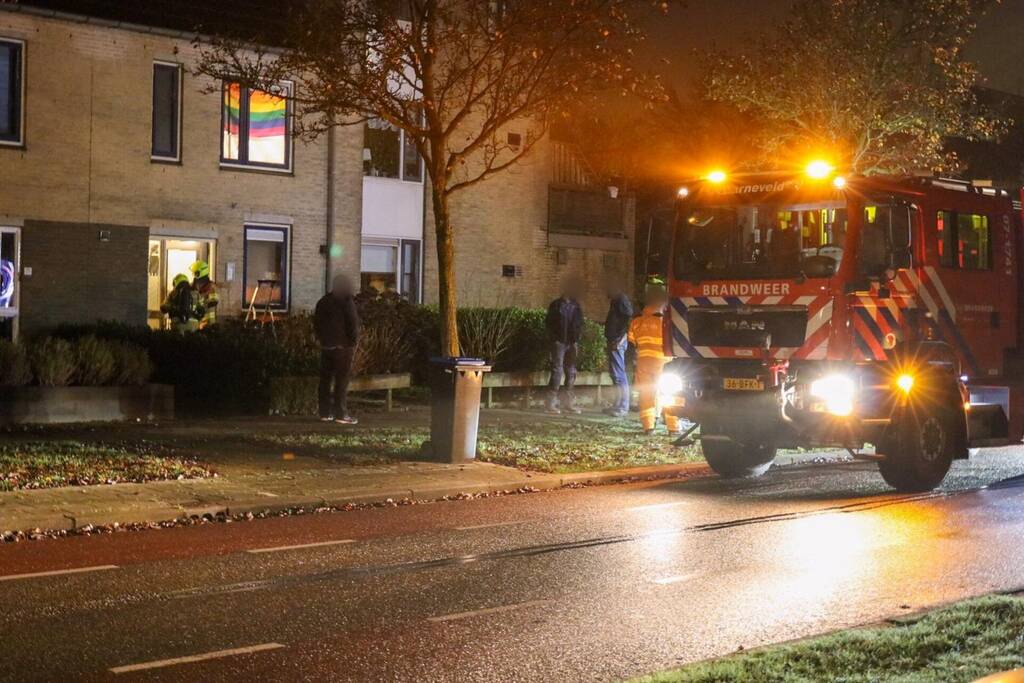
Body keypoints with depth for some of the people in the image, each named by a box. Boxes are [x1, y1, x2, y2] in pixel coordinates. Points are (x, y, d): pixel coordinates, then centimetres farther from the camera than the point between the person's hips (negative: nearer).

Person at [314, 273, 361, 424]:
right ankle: (340, 414, -6)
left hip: (326, 345, 6)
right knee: (341, 380, -5)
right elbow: (353, 323, -12)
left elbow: (316, 323, 15)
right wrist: (353, 342, -3)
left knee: (326, 378, 10)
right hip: (343, 346, -6)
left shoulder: (323, 302, 11)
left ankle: (325, 412, 13)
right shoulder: (347, 302, -9)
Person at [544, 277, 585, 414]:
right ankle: (552, 403, -10)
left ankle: (568, 402, 13)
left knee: (571, 372, 6)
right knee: (557, 370, -11)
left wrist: (577, 336, 4)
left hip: (571, 343, 5)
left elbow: (580, 323, 19)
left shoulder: (576, 306, 13)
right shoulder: (556, 305, 1)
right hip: (559, 342, -5)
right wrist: (554, 337, -8)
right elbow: (548, 323, 1)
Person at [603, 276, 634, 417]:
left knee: (618, 374, -10)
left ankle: (623, 407, -9)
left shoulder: (622, 301, -13)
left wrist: (620, 339, -22)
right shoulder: (616, 301, 17)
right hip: (613, 341, 11)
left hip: (617, 342, -11)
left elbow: (629, 320, -21)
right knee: (615, 373, 14)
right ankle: (618, 404, 20)